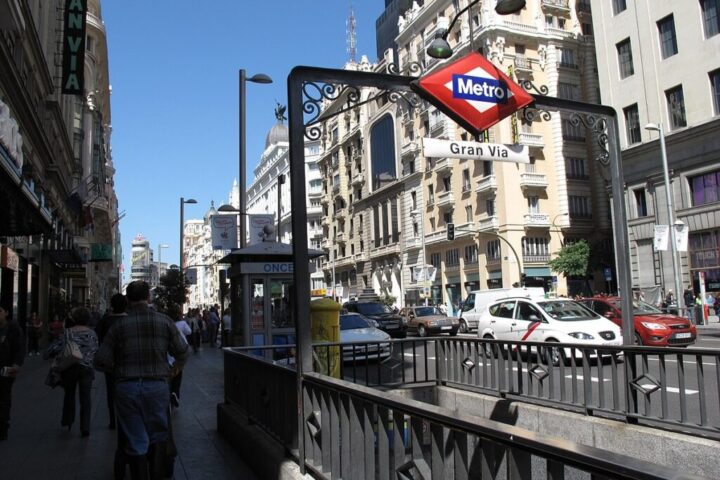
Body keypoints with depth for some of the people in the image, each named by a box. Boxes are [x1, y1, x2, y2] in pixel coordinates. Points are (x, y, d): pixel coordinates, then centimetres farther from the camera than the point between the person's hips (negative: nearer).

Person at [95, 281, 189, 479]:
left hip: (126, 388, 0)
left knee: (136, 442, 10)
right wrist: (176, 369, 24)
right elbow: (182, 353, 2)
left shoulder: (118, 325, -2)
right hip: (157, 386, 0)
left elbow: (101, 362, -4)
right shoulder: (164, 321, -2)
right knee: (158, 435, 18)